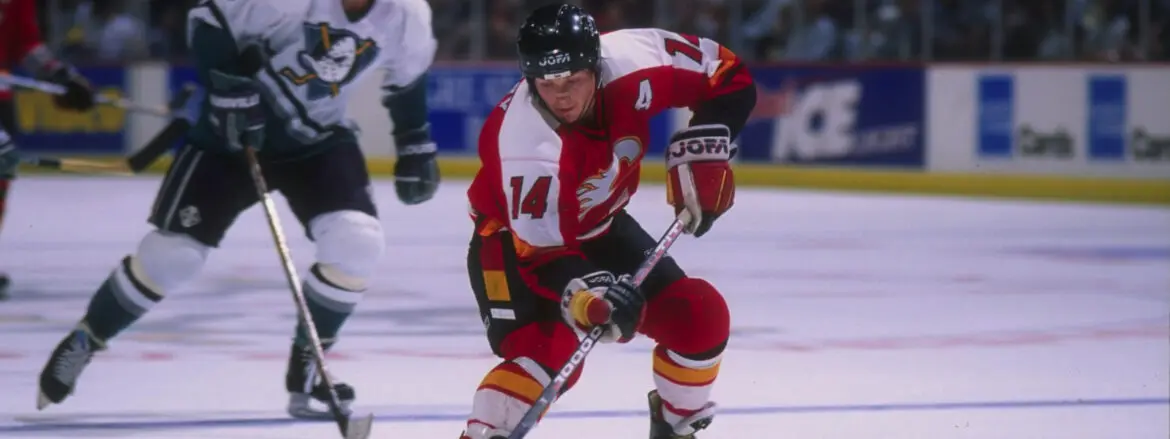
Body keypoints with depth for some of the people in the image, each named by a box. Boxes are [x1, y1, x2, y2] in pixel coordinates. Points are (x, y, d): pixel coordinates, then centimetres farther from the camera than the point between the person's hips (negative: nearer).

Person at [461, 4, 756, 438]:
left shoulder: (632, 62, -27)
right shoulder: (524, 144, -38)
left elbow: (729, 76, -12)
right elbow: (541, 246, -40)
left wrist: (701, 146, -23)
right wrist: (582, 293, -58)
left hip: (600, 227, 6)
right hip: (517, 238, -6)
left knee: (702, 317, -1)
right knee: (548, 350, -30)